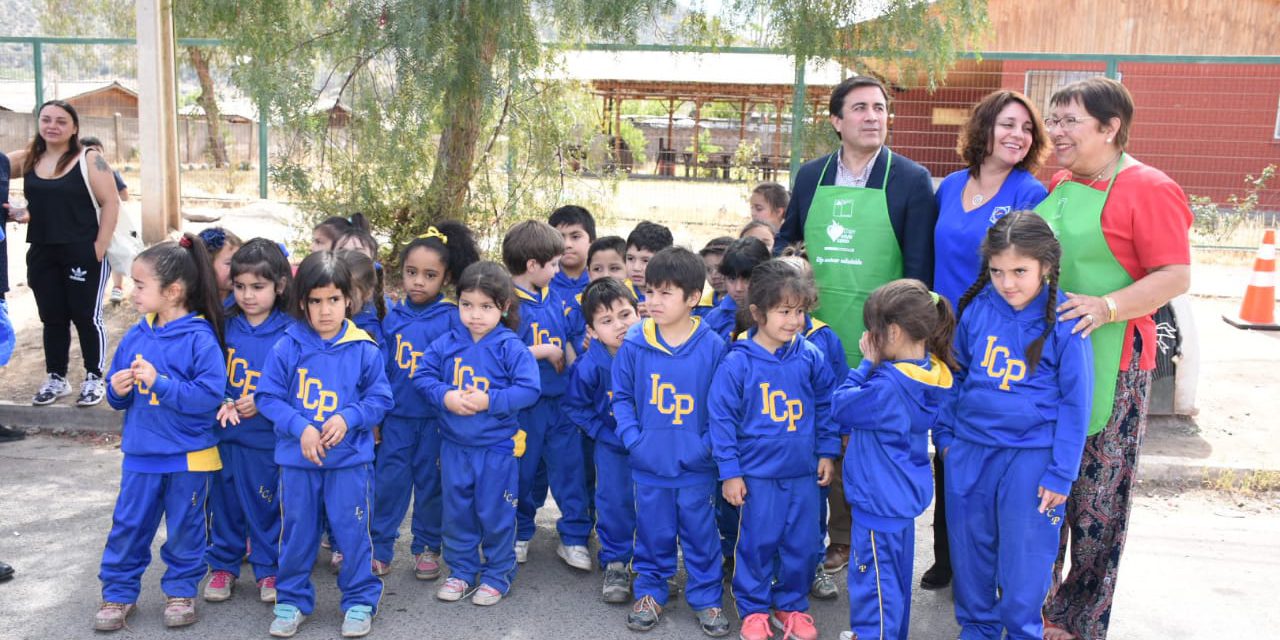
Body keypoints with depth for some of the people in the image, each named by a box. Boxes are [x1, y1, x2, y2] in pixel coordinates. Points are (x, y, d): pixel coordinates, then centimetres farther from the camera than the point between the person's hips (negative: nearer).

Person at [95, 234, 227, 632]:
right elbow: (117, 395, 12)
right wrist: (118, 390, -11)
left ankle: (181, 590, 28)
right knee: (128, 525, 12)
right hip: (140, 453, 5)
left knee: (184, 528, 11)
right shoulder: (135, 337, 3)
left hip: (189, 456, -5)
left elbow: (210, 395, -24)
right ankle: (118, 593, 27)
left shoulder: (200, 338, -16)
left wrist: (159, 382, -27)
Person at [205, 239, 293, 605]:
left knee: (266, 504, 9)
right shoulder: (225, 325, 0)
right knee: (224, 502, 14)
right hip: (225, 433, 3)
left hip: (267, 435, -3)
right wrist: (222, 403, -12)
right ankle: (223, 564, 31)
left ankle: (268, 568, 26)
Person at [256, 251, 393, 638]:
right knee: (297, 533, 14)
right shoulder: (287, 348, -5)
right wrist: (301, 428, -17)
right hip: (297, 457, 1)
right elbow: (268, 397, -3)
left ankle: (360, 601, 23)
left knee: (352, 532, 6)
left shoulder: (365, 350, -6)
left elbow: (380, 399, -1)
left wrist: (348, 417, -18)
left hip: (350, 458, -1)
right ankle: (292, 600, 31)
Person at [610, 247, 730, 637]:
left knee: (701, 534, 12)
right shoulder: (634, 344, -6)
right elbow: (621, 396, 3)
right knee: (653, 534, 16)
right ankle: (649, 593, 34)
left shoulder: (713, 347, -9)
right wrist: (632, 437, -7)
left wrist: (708, 444, -12)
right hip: (648, 464, 1)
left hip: (696, 466, -1)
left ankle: (707, 597, 29)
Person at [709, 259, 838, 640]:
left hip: (804, 472, 3)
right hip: (757, 475, -3)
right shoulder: (737, 362, -12)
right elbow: (721, 418, -8)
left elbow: (826, 405, 9)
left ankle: (792, 605, 32)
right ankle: (754, 609, 27)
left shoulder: (810, 357, -3)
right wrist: (729, 471, -8)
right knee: (756, 544, 9)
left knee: (801, 544, 12)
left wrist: (827, 452, 8)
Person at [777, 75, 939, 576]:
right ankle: (839, 539, 26)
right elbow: (786, 240, 18)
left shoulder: (912, 180, -3)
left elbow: (919, 269, -4)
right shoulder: (811, 176, 8)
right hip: (819, 331, 4)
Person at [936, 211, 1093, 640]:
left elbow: (1075, 402, -7)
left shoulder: (1064, 322, -11)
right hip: (969, 449, 4)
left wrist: (1061, 474, -7)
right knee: (970, 550, 14)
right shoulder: (977, 308, -2)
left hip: (1031, 457, -3)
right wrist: (945, 434, 11)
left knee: (1024, 558, 5)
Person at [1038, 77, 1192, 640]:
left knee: (1096, 498, 4)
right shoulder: (1057, 184, 11)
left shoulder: (1147, 188, -10)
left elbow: (1176, 276, -14)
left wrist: (1107, 307, -26)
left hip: (1109, 365, -7)